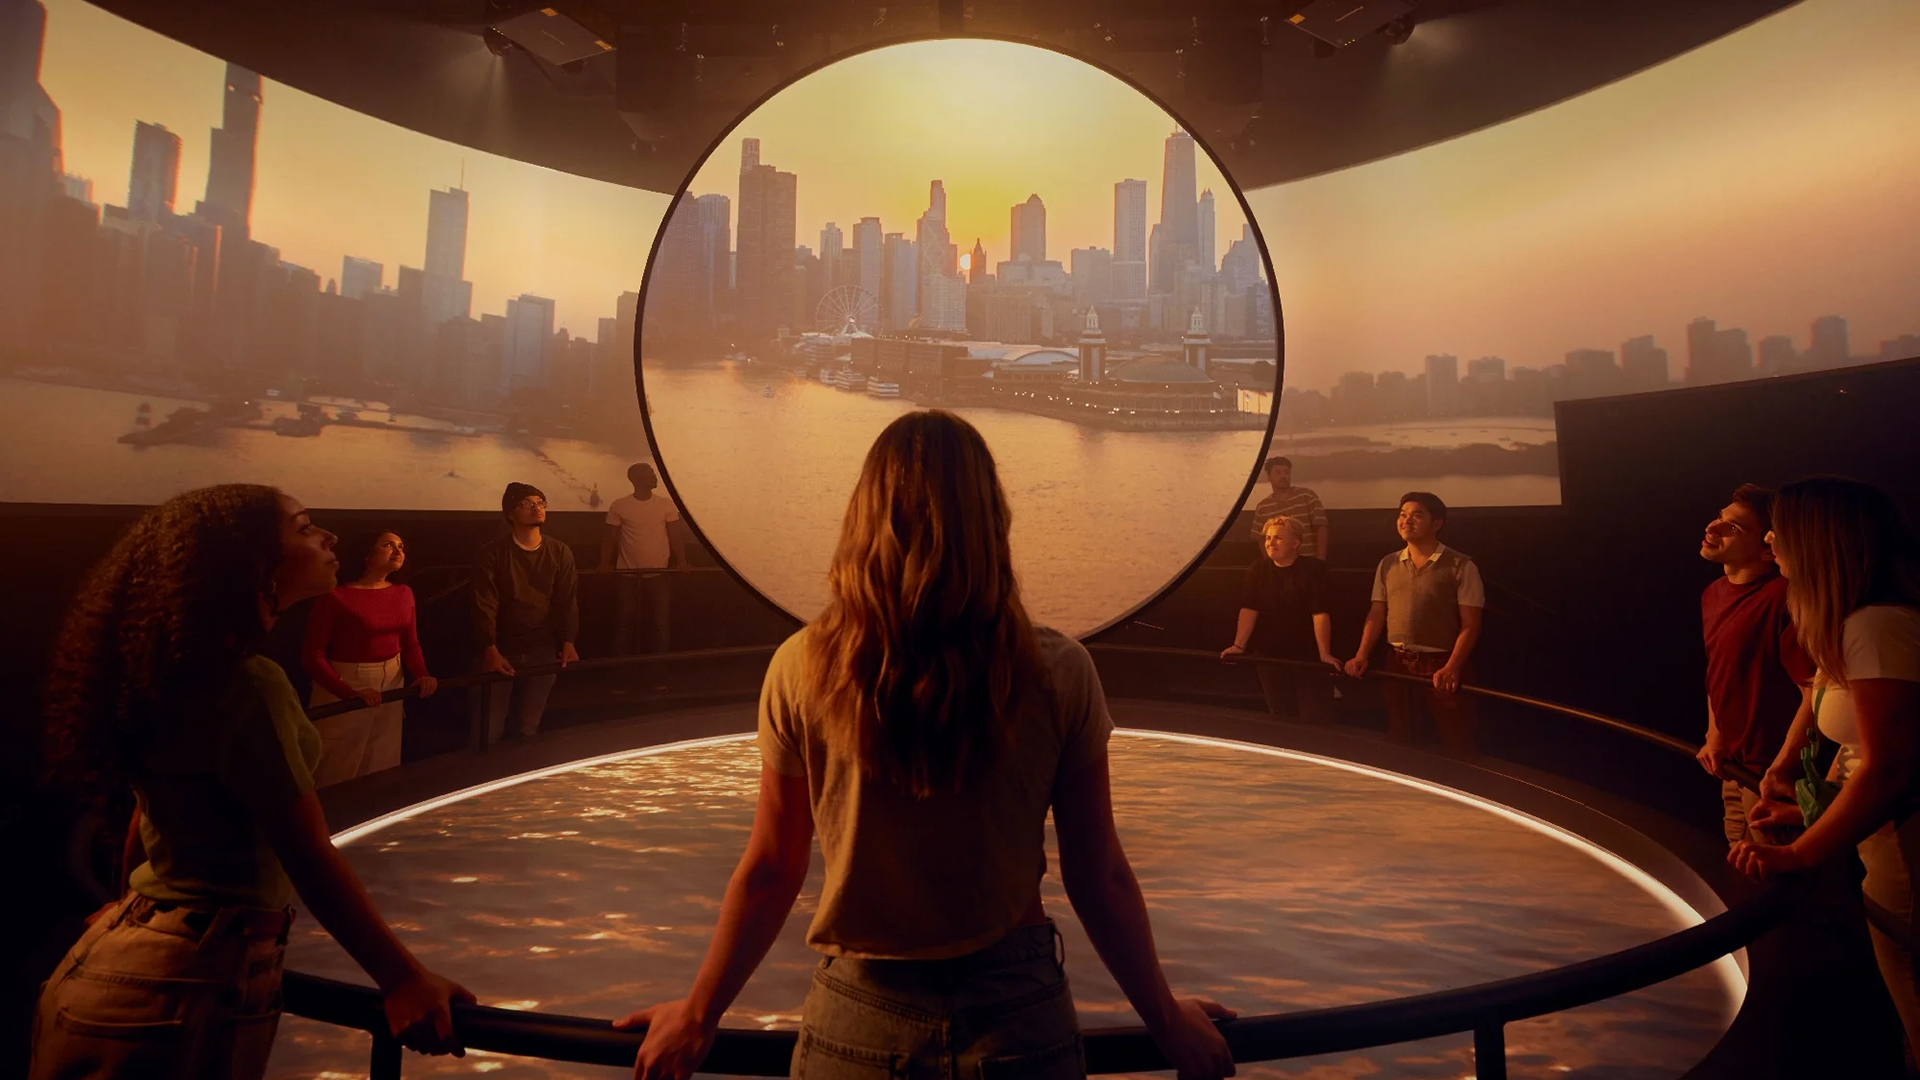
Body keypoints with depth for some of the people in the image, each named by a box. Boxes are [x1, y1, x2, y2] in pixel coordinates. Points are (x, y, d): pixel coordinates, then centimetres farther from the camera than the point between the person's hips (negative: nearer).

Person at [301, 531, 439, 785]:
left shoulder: (404, 594, 5)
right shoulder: (335, 598, -14)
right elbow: (312, 656, -16)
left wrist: (422, 675, -10)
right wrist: (351, 693, -27)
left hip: (391, 686, 6)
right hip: (344, 691, -6)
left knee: (383, 770, 16)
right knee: (337, 777, 5)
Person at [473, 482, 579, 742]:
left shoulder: (560, 553, 5)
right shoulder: (492, 553, -5)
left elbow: (567, 601, 1)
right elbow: (484, 604, -10)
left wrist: (568, 643, -11)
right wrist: (490, 650, -21)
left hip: (542, 651, 2)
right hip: (501, 651, -2)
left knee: (528, 728, 8)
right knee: (490, 730, 1)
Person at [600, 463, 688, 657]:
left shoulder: (666, 504, 3)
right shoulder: (619, 506, -1)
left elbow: (674, 536, 4)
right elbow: (611, 538, 2)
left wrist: (682, 562, -9)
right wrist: (604, 564, -10)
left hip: (658, 575, 1)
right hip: (627, 575, -1)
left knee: (658, 623, 5)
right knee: (625, 623, 4)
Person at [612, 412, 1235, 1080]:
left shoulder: (801, 670, -13)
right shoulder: (1059, 675, -14)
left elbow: (770, 874, -4)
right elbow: (1100, 880, -6)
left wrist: (697, 1015, 13)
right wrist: (1167, 1022, 11)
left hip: (855, 1024, 1)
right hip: (1020, 1021, 0)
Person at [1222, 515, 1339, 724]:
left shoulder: (1313, 569, -7)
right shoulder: (1257, 571, 4)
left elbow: (1320, 614, -16)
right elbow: (1249, 610, -5)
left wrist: (1325, 654, -23)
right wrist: (1238, 646, -17)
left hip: (1308, 658, -3)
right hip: (1270, 658, 4)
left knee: (1315, 720, -3)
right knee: (1281, 719, 12)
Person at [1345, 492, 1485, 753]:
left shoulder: (1460, 565, -5)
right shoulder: (1387, 565, 10)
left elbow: (1470, 624, -9)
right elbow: (1377, 614, 11)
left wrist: (1452, 668, -21)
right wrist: (1361, 656, -3)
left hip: (1440, 665, -4)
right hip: (1397, 664, 5)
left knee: (1456, 744, 1)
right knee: (1397, 742, 13)